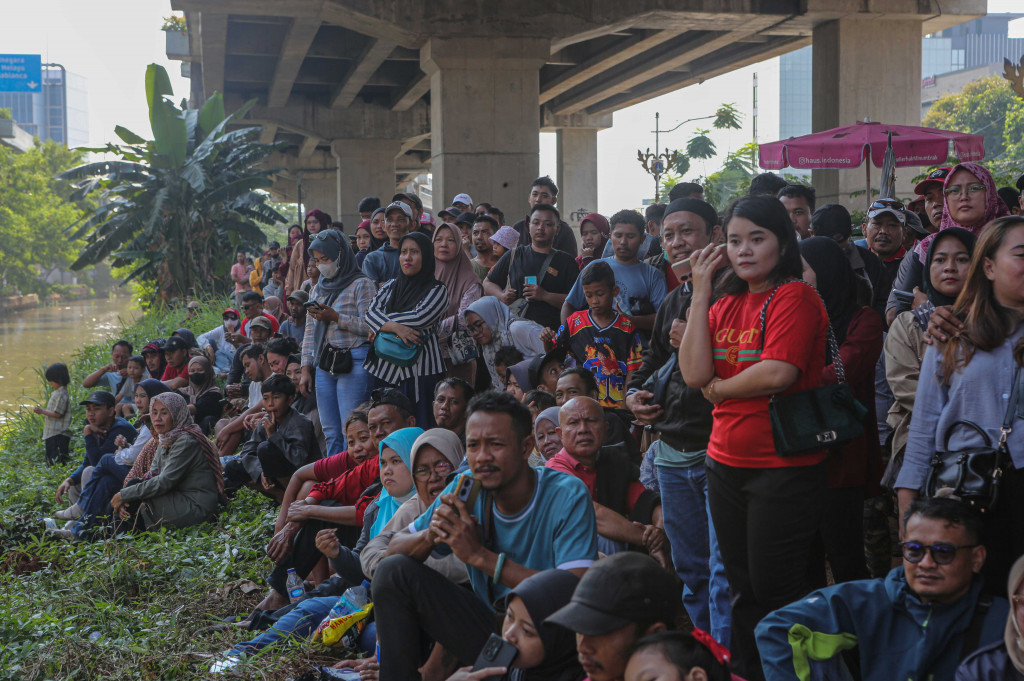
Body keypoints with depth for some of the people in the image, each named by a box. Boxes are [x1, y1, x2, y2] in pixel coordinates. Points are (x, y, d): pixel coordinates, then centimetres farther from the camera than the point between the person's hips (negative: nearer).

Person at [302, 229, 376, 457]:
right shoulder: (318, 289, 20)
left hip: (353, 363, -7)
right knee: (330, 433, 6)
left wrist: (335, 317, -15)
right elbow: (309, 333, 20)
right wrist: (306, 368, 14)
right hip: (323, 364, 7)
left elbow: (370, 327, -11)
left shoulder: (361, 284, -1)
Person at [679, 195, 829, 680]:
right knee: (742, 591, 18)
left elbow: (779, 372, -24)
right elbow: (693, 373, -5)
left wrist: (716, 388, -8)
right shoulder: (725, 303, 9)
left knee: (775, 594, 2)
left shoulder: (795, 296, -11)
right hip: (726, 464, 7)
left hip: (784, 466, -7)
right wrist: (701, 291, -5)